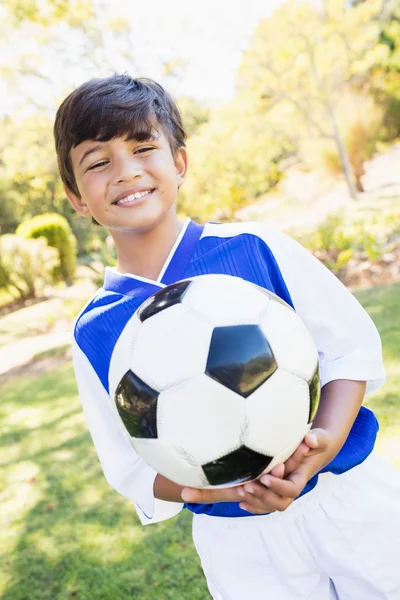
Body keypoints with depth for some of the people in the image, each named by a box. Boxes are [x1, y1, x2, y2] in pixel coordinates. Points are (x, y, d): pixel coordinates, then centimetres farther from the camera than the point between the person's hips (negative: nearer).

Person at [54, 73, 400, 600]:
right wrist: (201, 488, -20)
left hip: (350, 494, 1)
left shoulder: (255, 246, -9)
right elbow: (130, 467, -1)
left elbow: (352, 344, -4)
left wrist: (328, 438, -21)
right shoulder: (94, 333, -6)